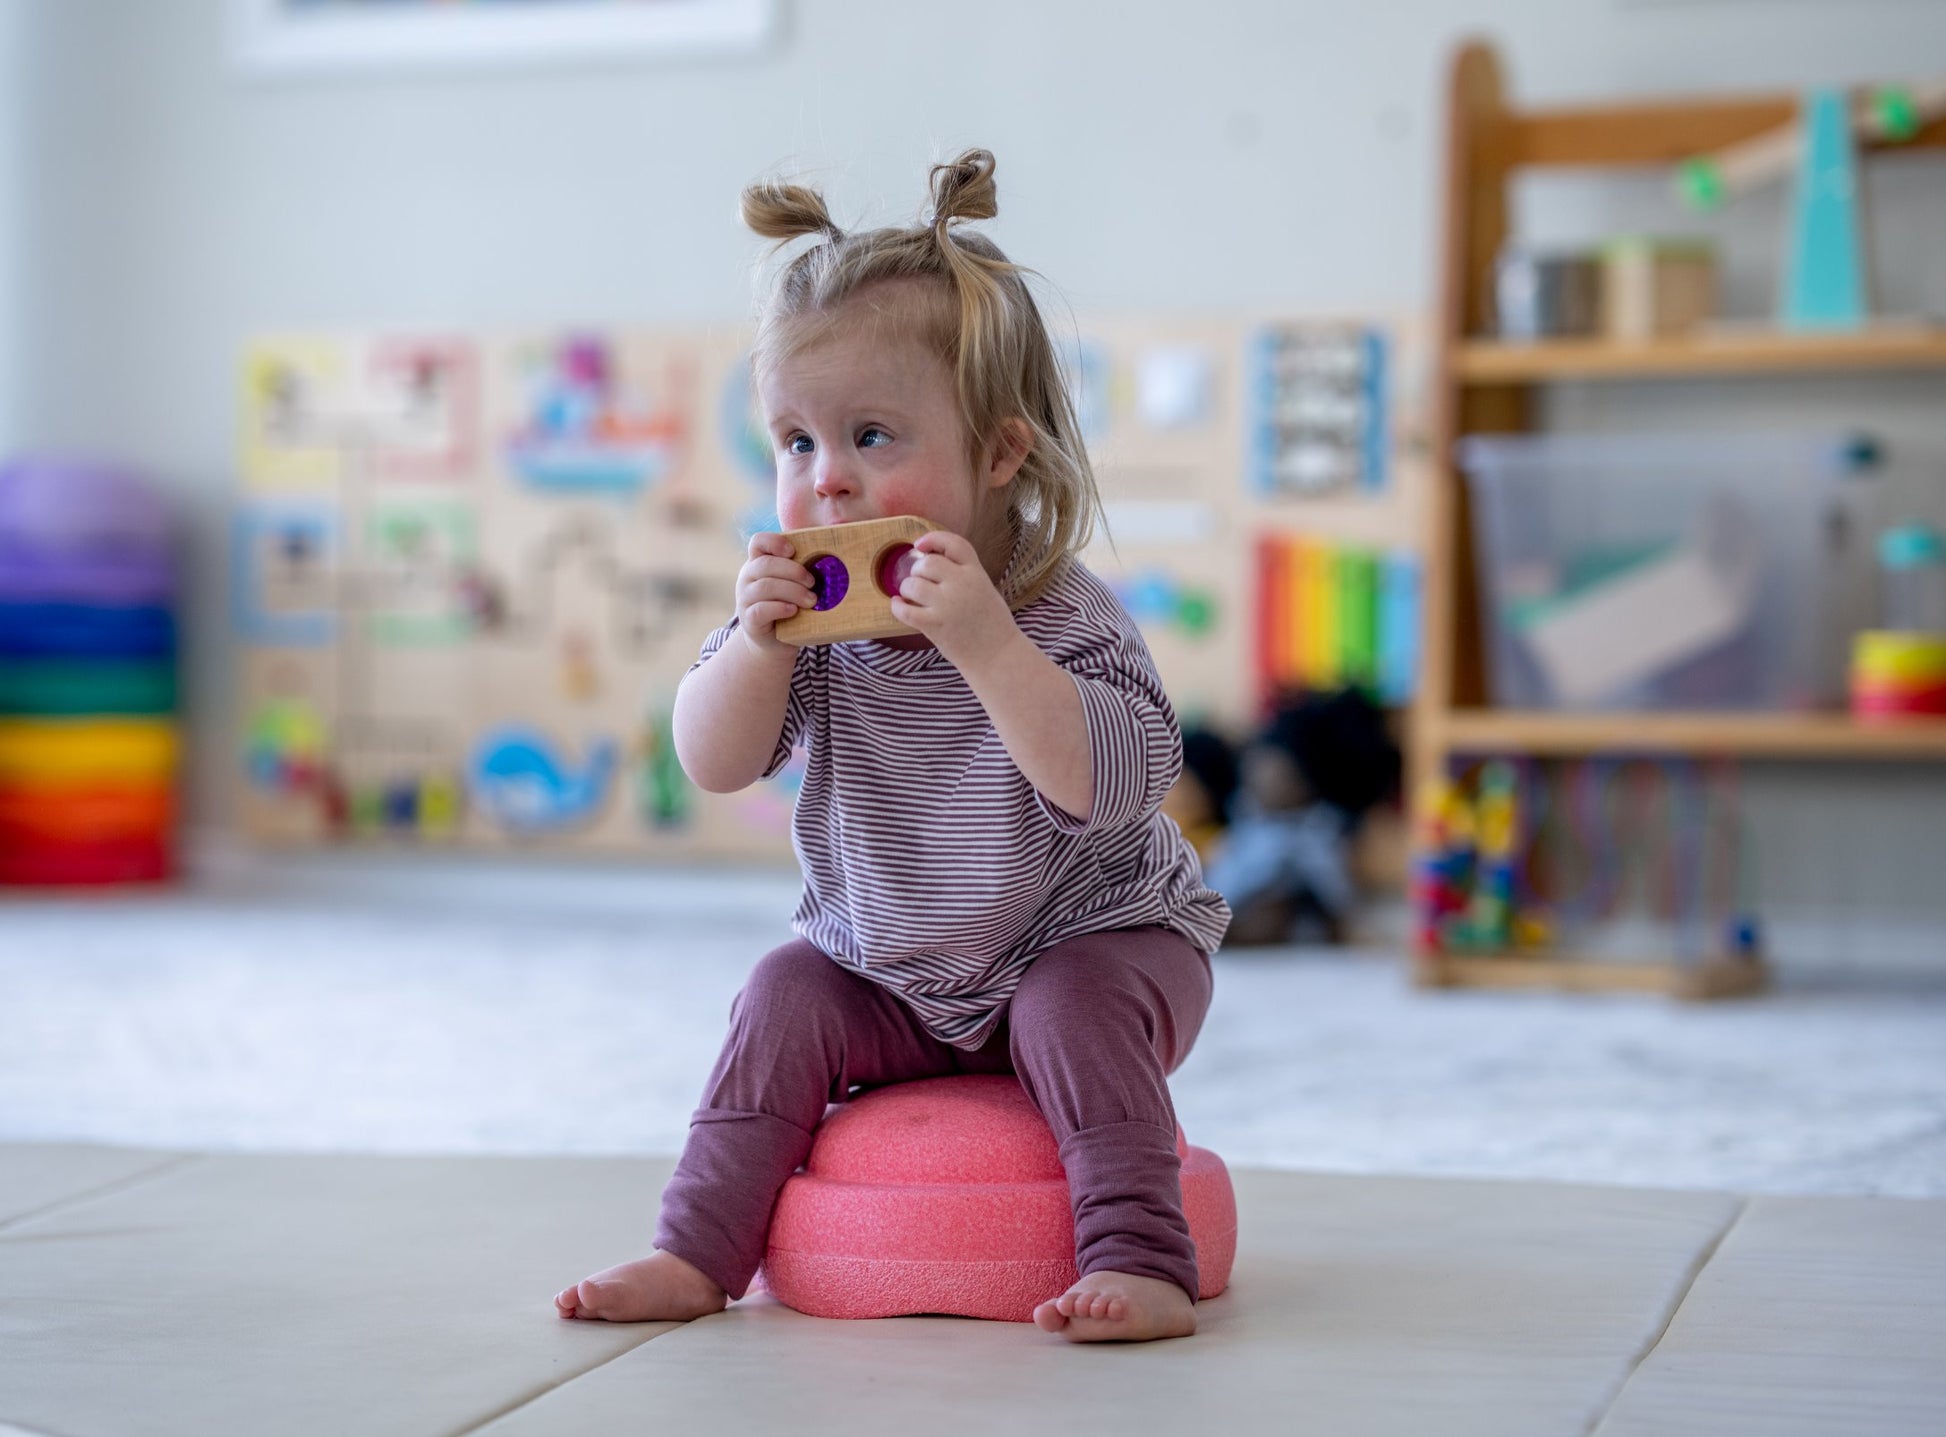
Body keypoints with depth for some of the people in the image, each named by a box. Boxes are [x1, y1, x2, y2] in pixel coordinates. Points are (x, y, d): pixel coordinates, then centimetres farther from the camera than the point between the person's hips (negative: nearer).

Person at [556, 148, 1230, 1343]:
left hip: (1088, 941, -4)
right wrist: (758, 645, -31)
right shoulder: (810, 619, -10)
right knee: (788, 997, -13)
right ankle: (698, 1252, -7)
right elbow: (715, 765, -11)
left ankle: (1141, 1262, -27)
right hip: (891, 975, 5)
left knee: (1078, 1007, -31)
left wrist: (985, 644, -47)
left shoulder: (1067, 619, -24)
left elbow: (1118, 783, -39)